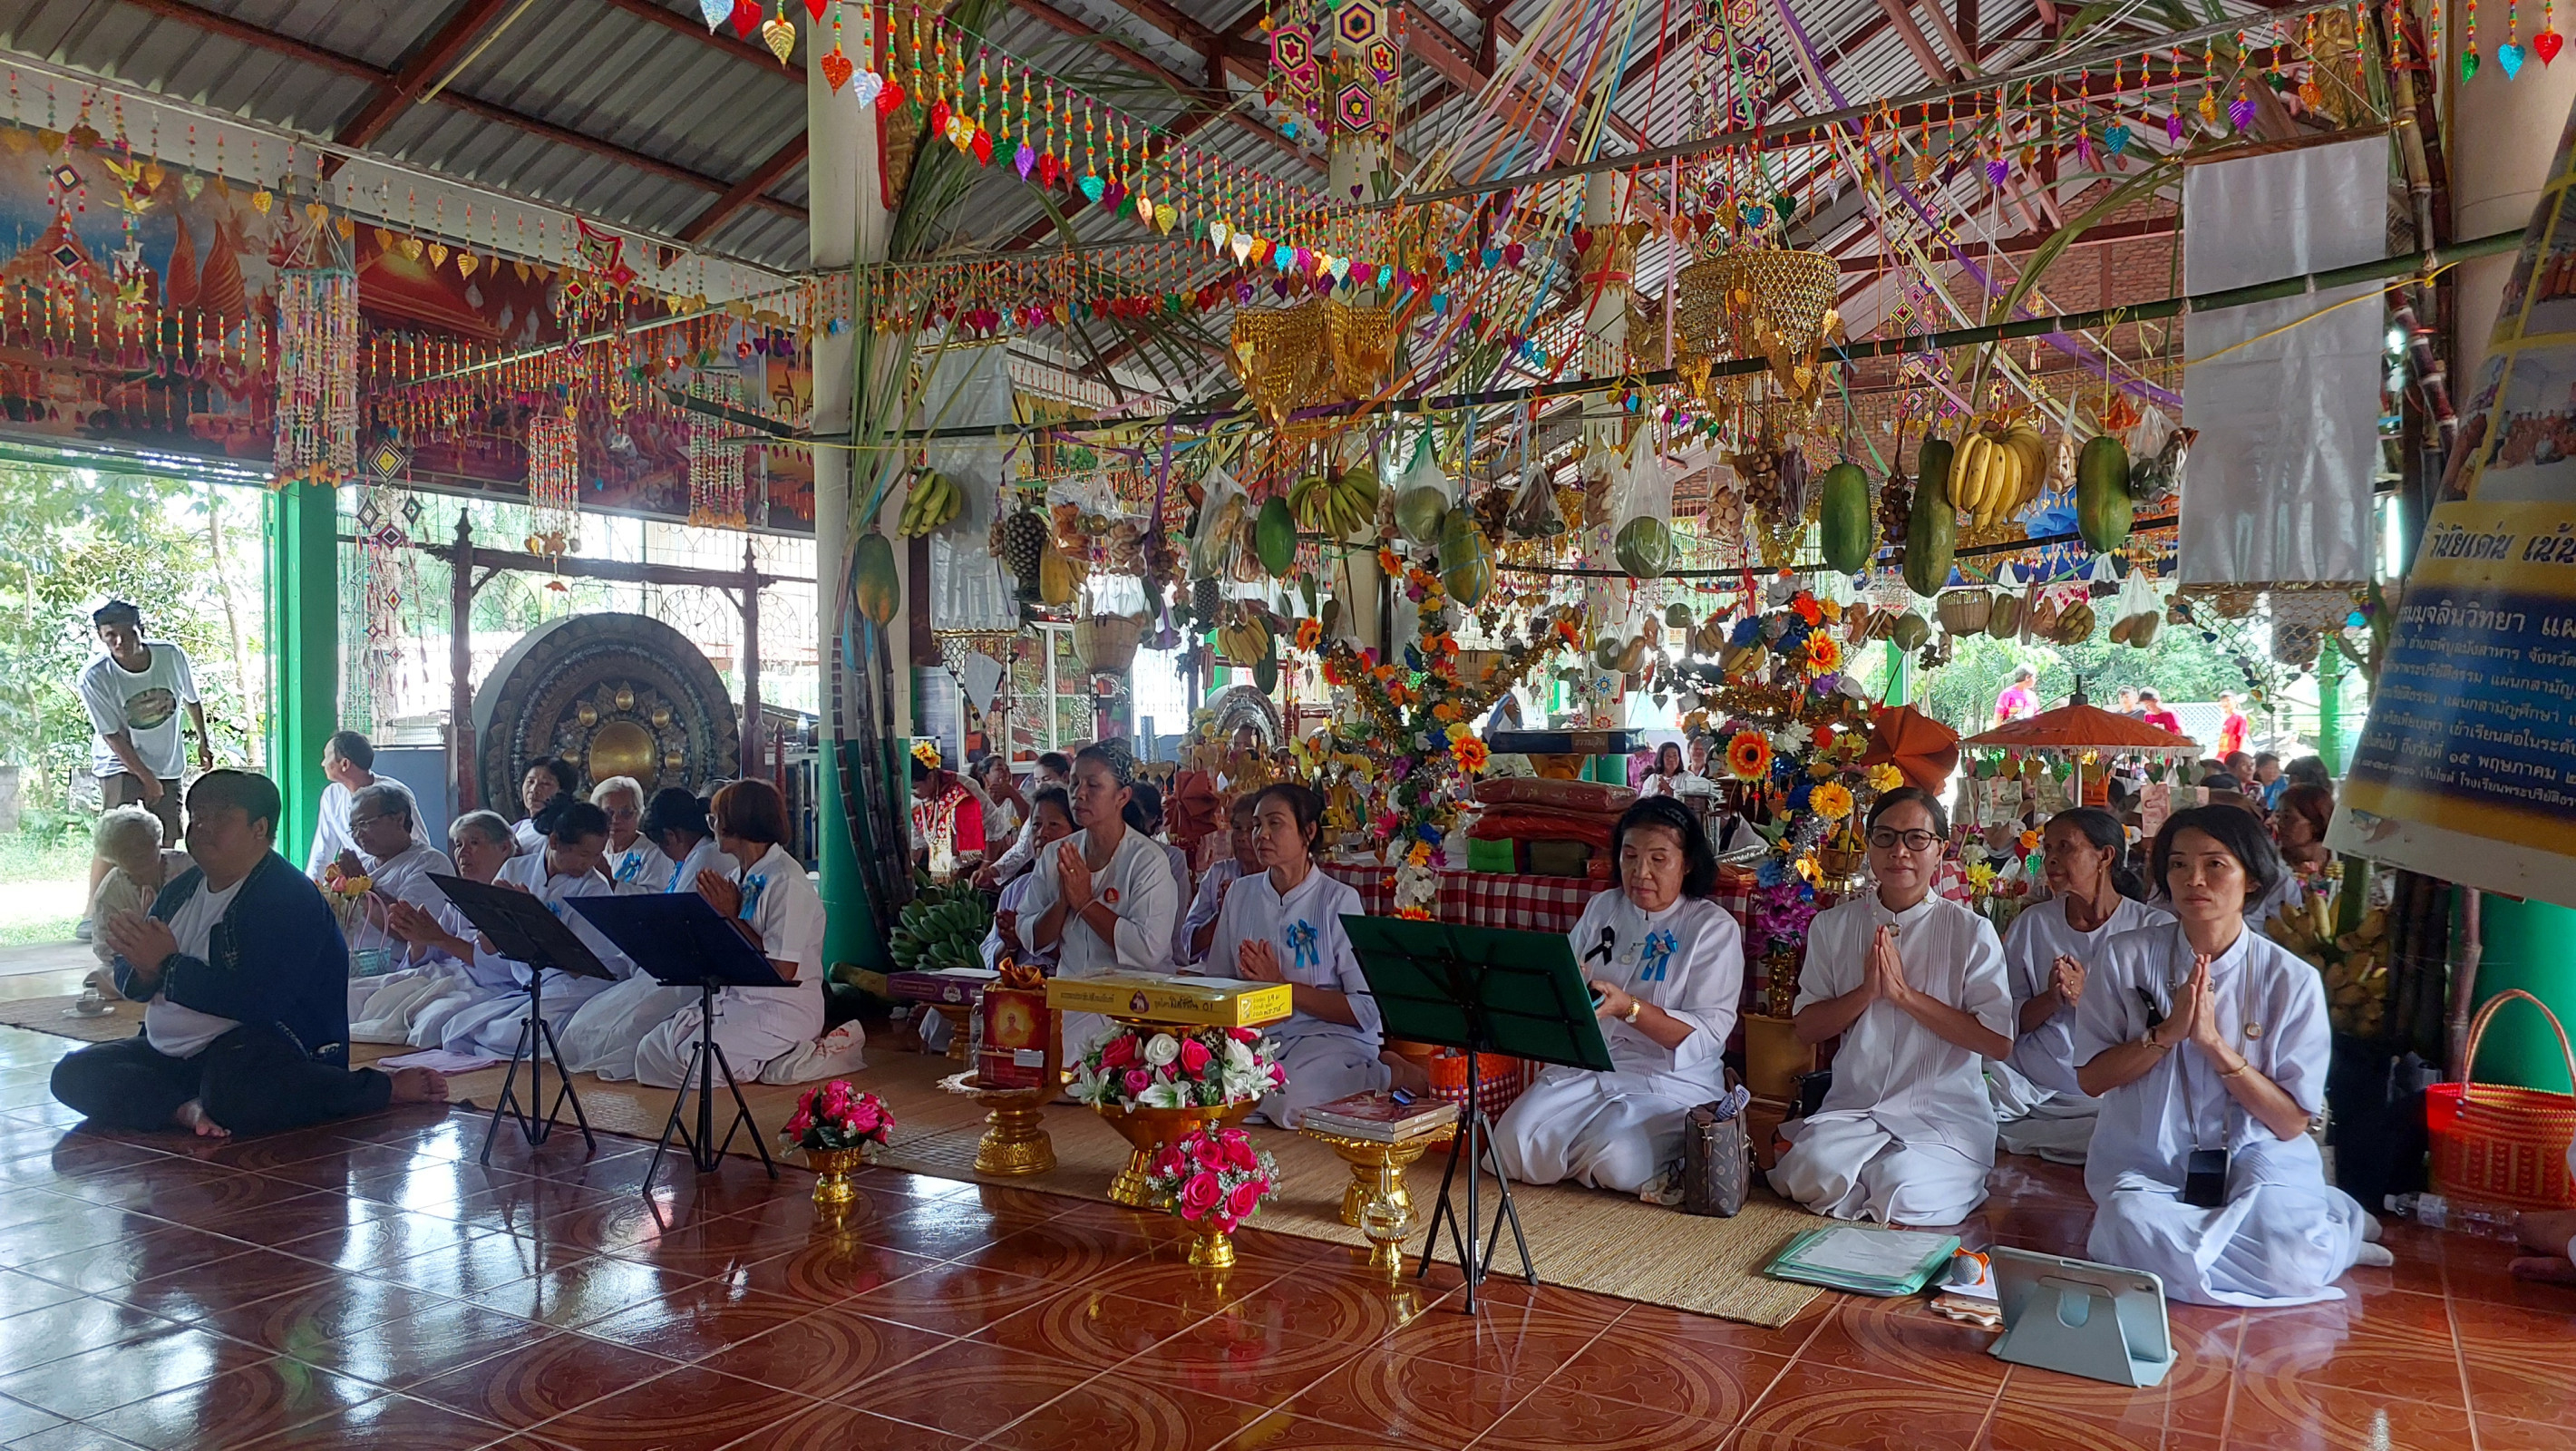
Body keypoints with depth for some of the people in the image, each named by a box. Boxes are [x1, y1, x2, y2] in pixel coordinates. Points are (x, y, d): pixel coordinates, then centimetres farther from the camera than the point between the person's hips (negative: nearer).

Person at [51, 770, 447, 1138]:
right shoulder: (181, 889, 13)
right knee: (74, 1073, -6)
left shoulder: (288, 898, -14)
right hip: (168, 1053, 9)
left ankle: (383, 1087, -20)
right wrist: (145, 971, -13)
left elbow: (257, 1000, -24)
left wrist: (167, 965, -17)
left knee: (235, 1096, -39)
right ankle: (189, 1110, -26)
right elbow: (129, 978, 13)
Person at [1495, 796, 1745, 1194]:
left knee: (1615, 1163, -29)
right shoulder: (1601, 908, 11)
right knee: (1514, 1144, -19)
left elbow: (1708, 1034, -14)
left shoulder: (1714, 928, -4)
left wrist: (1628, 1007, -28)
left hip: (1671, 1081, -4)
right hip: (1584, 1067, 4)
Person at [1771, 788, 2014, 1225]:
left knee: (1903, 1192, -30)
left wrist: (1905, 994, -15)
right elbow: (1806, 1029, 6)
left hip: (1944, 1112, -2)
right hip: (1853, 1106, 2)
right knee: (1813, 1173, -28)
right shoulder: (1833, 926, 8)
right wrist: (1867, 992, -12)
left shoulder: (1970, 931, -1)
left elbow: (1999, 1041, -9)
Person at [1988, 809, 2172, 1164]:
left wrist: (2088, 996, -17)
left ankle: (2010, 1136, -12)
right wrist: (2051, 999, -14)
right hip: (2026, 1086, 1)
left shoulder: (2155, 928, 3)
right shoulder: (2032, 923, 10)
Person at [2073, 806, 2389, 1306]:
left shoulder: (2292, 980, -3)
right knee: (2139, 1236, -32)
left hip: (2253, 1157, -1)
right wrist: (2168, 1031, -15)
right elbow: (2090, 1078, -1)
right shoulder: (2127, 957, -1)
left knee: (2288, 1256, -32)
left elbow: (2293, 1121, -4)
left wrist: (2215, 1044, -17)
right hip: (2147, 1161, 1)